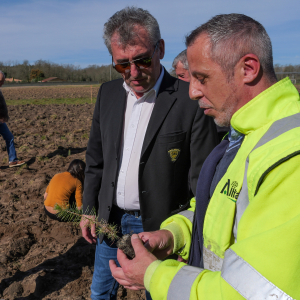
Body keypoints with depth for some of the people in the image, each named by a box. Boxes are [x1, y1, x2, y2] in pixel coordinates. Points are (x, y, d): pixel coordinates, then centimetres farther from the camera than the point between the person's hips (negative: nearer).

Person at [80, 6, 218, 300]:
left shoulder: (191, 101, -18)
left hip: (159, 227, -5)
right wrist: (88, 209, 9)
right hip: (110, 221, 5)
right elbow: (96, 157, 10)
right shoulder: (108, 93, 1)